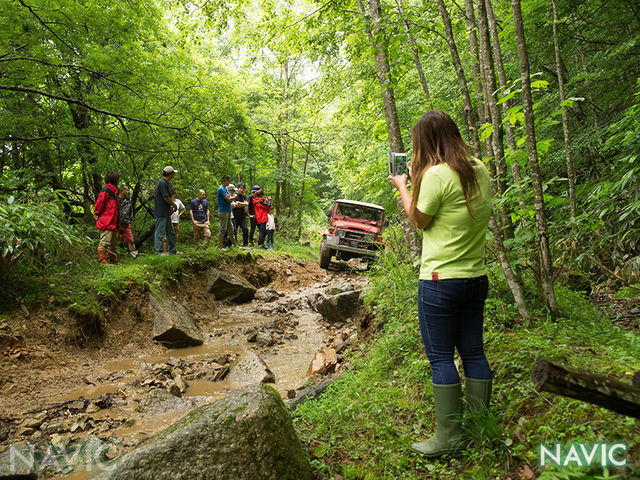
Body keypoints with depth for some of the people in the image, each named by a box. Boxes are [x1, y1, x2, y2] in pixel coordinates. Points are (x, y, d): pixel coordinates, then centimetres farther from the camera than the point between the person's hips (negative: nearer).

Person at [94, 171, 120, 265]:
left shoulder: (113, 192, 19)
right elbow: (99, 204, -13)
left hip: (113, 223, 10)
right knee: (105, 242, -7)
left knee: (114, 242, 15)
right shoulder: (106, 191, -12)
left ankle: (113, 260, 23)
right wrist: (97, 214, -3)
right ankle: (102, 260, -3)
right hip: (106, 222, -10)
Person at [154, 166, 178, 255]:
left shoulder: (168, 183, 14)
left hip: (166, 212, 10)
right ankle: (159, 250, 2)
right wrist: (175, 205, -6)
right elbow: (166, 198, -19)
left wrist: (171, 206, 5)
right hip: (161, 212, -10)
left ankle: (172, 250, 22)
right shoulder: (162, 183, -17)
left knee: (171, 232, 14)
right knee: (160, 232, -3)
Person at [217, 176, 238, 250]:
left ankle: (235, 245, 18)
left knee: (231, 228, 12)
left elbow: (230, 198, 15)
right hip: (223, 211, -9)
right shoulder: (221, 189, -12)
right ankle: (220, 246, -2)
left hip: (228, 211, 9)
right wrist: (234, 197, 2)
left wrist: (232, 197, -7)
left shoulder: (225, 189, 18)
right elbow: (228, 199, -18)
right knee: (223, 229, -7)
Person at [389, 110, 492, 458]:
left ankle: (448, 437, 10)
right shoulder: (479, 171, 8)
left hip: (441, 279, -8)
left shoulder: (436, 174, -16)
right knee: (473, 352, 15)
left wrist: (402, 186, 8)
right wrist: (418, 179, 19)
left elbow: (419, 220, -5)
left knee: (441, 358, 2)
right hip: (476, 277, 8)